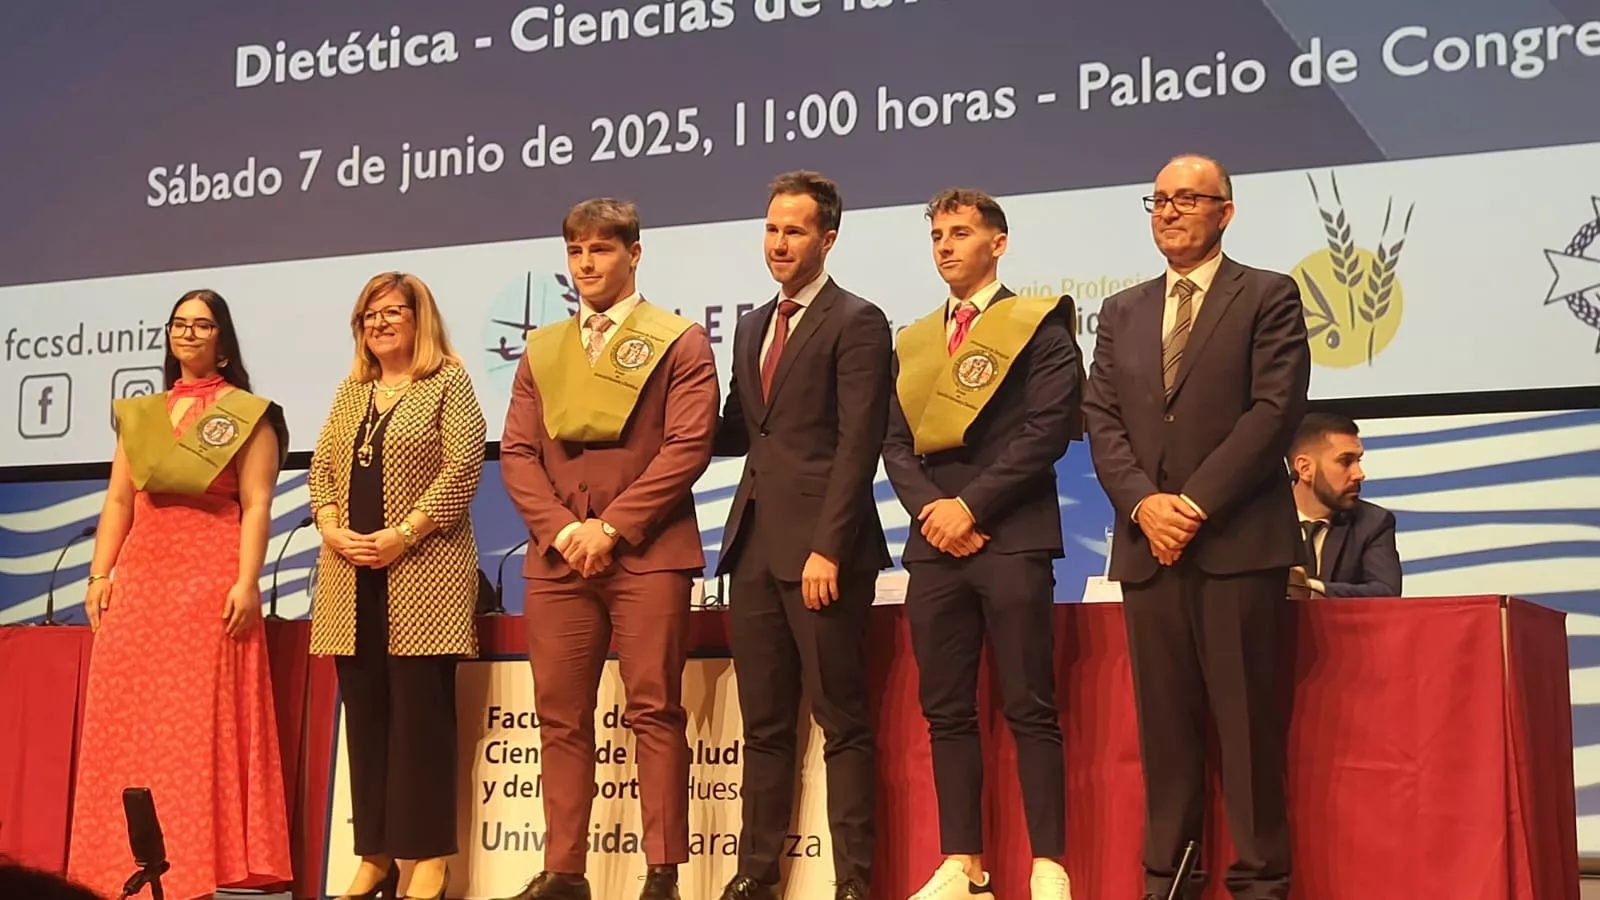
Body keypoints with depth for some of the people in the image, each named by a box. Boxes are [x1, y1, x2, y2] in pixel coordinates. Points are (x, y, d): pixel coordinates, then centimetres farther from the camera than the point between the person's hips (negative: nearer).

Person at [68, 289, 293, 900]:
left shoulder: (248, 414, 4)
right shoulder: (139, 414, 18)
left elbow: (257, 505, -4)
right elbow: (118, 500, 15)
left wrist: (247, 582, -14)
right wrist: (99, 575, 5)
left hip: (211, 576, -5)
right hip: (139, 577, 5)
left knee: (202, 723, -7)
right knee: (127, 723, 2)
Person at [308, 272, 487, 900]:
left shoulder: (448, 383, 0)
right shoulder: (351, 392, 18)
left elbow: (461, 470, -10)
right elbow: (320, 469, 14)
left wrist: (401, 534, -15)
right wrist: (331, 529, -4)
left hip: (421, 573, -6)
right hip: (352, 576, 6)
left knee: (420, 712, -5)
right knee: (364, 713, 6)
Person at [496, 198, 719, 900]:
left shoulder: (680, 343, 5)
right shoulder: (542, 350, 18)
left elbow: (688, 446, -6)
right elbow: (517, 454, 11)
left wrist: (612, 526, -12)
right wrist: (561, 528, -6)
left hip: (647, 552, -4)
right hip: (557, 553, 4)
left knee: (654, 712, -4)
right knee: (560, 717, 4)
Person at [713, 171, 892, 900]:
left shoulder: (856, 322, -5)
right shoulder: (752, 326, 19)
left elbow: (858, 445, -12)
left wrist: (828, 548, -18)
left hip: (819, 546, -7)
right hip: (753, 544, 7)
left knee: (841, 723, 0)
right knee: (763, 723, 11)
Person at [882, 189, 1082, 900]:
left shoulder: (1038, 325, 3)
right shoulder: (913, 341, 20)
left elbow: (1048, 430, -8)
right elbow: (896, 442, 13)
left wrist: (971, 505, -11)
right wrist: (929, 508, -5)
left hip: (1012, 539, -5)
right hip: (933, 544, 5)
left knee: (1031, 709, -4)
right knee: (946, 711, 6)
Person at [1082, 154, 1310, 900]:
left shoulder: (1268, 297, 5)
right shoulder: (1122, 312, 18)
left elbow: (1275, 410, -6)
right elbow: (1101, 418, 10)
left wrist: (1197, 502, -13)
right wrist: (1143, 503, -7)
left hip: (1239, 540, -4)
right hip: (1147, 544, 4)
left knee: (1247, 718, -2)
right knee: (1164, 721, 5)